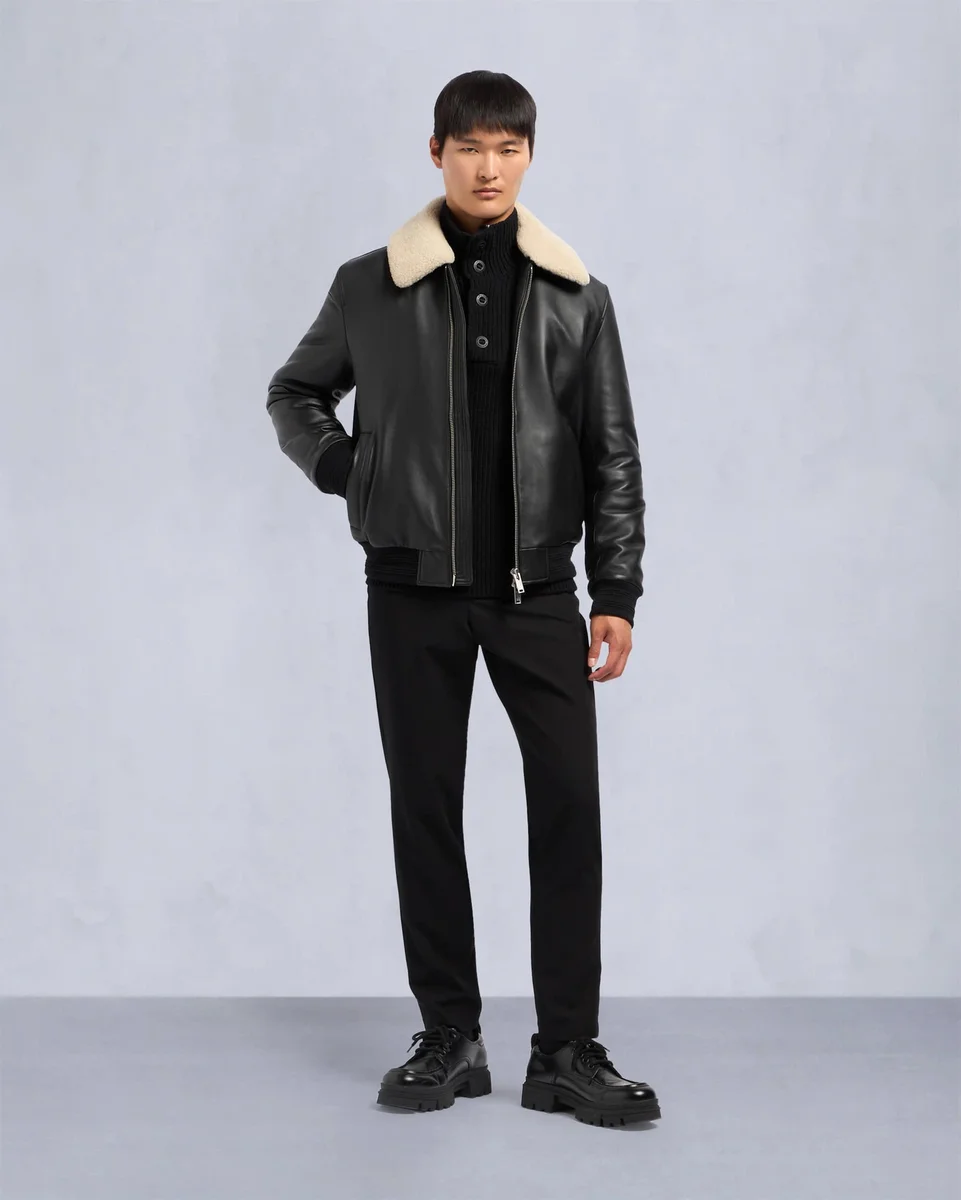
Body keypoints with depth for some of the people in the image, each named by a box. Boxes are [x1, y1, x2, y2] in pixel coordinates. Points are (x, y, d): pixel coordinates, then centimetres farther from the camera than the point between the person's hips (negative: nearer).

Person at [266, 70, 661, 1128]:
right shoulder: (371, 287, 2)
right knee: (425, 807, 5)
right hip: (414, 586, 0)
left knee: (569, 804, -5)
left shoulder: (575, 296, 4)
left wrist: (616, 592, -1)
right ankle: (450, 1037, 17)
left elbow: (612, 453, 5)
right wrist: (346, 470, -2)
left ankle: (567, 1051, 3)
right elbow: (294, 393, 16)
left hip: (537, 586, 0)